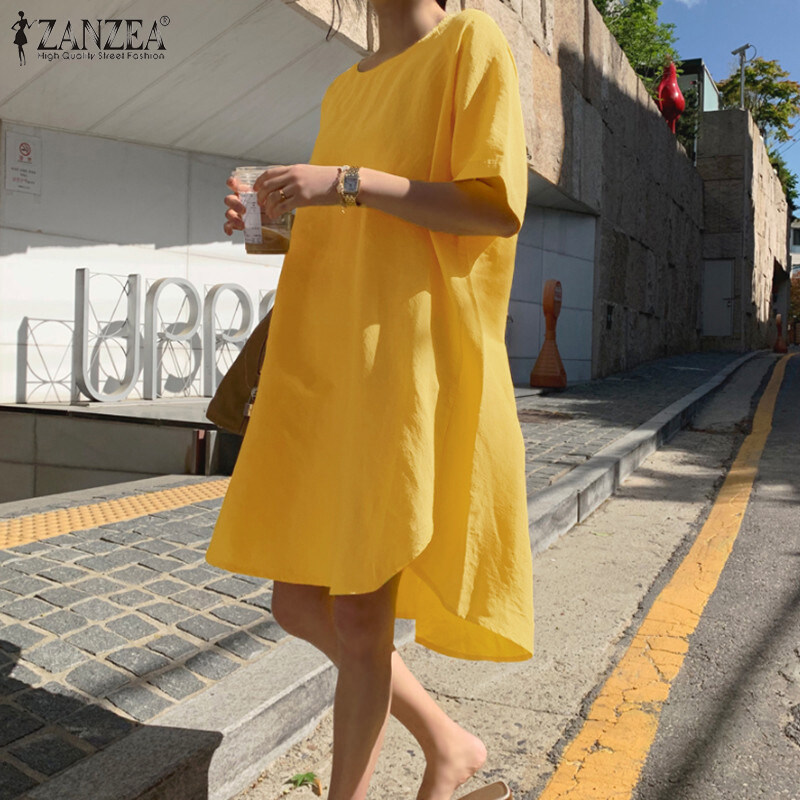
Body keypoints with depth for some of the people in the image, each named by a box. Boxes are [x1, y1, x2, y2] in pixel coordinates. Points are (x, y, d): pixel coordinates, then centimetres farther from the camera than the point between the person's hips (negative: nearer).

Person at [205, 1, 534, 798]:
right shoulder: (342, 91, 22)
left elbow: (498, 208, -11)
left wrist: (348, 181, -17)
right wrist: (270, 228, 6)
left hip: (406, 366, -8)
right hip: (323, 373, 8)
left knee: (359, 616, -2)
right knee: (299, 603, 9)